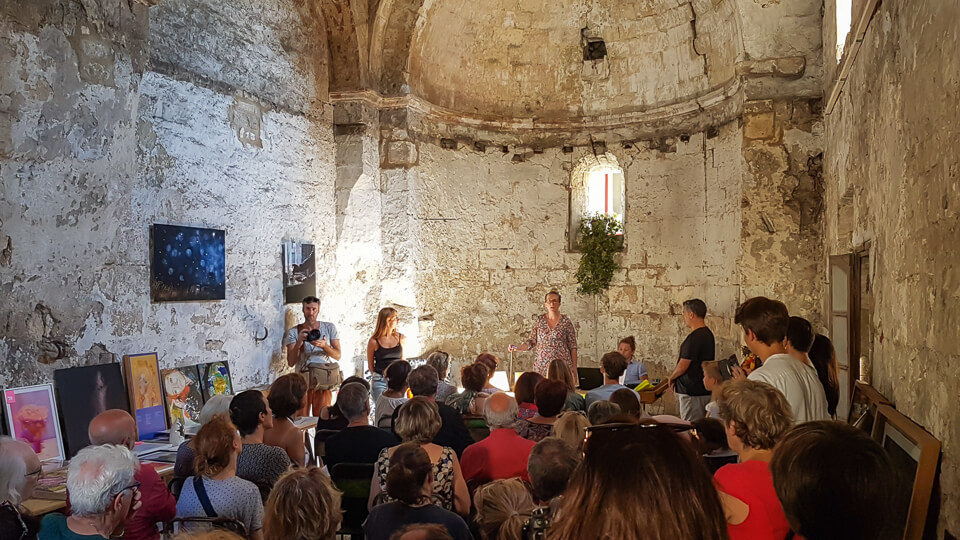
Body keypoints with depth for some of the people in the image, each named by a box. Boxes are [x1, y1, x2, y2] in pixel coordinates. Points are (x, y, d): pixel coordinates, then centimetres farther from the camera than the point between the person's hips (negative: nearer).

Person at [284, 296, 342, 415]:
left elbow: (337, 355, 2)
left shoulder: (329, 328, 7)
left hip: (324, 381, 0)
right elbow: (290, 362, -3)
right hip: (303, 381, 0)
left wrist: (324, 346, -17)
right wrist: (299, 342, -18)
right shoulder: (294, 332, 4)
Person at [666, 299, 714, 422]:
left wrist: (671, 378, 0)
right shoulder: (708, 334, 12)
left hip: (692, 392, -10)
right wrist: (675, 380, 16)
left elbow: (683, 366, -19)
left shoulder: (694, 337, -19)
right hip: (704, 391, 10)